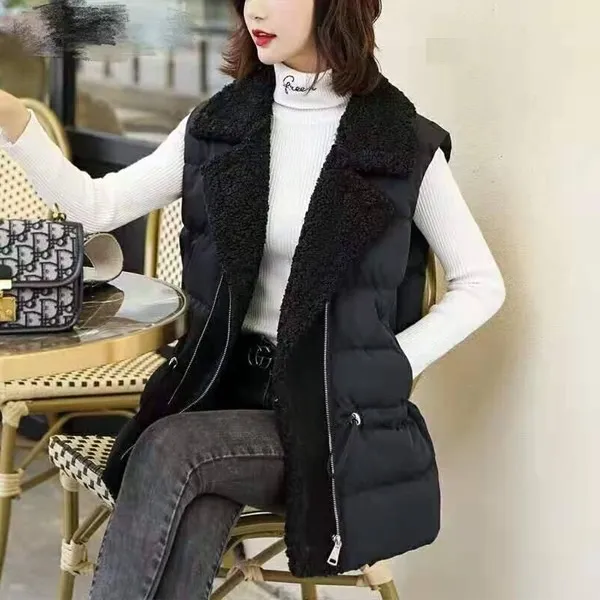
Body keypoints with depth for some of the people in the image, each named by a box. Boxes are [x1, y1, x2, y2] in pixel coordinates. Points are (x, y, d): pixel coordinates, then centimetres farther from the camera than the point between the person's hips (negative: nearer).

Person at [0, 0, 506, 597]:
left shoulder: (405, 144, -4)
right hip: (224, 385, 3)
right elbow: (95, 206, 1)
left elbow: (481, 285, 2)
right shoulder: (219, 127, 6)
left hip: (337, 410, -2)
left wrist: (385, 371, -8)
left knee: (171, 449, -30)